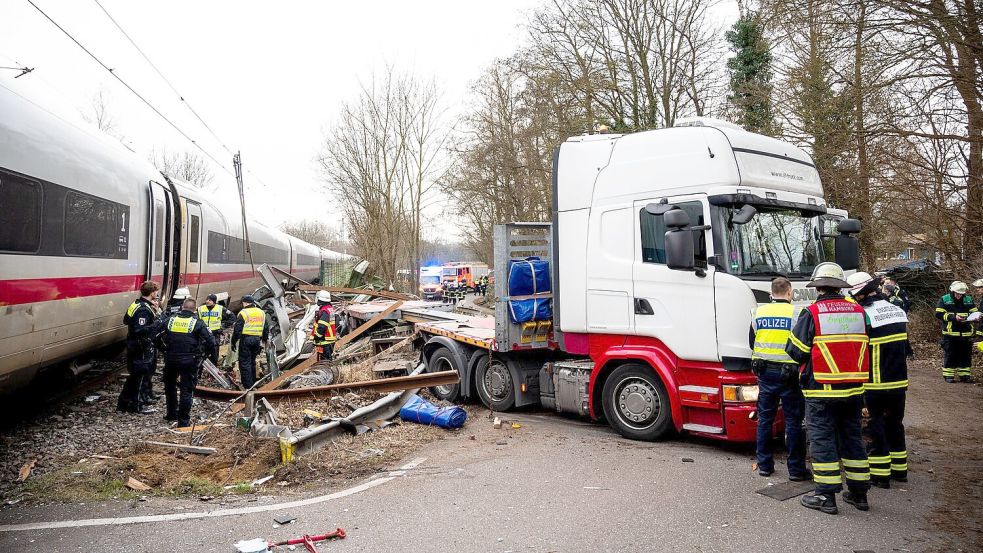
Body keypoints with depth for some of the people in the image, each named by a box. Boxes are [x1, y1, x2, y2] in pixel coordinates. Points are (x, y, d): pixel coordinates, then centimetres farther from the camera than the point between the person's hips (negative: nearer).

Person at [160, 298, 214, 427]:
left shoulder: (170, 320, 3)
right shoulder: (198, 323, -6)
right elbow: (210, 342, -12)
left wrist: (165, 350, 18)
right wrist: (203, 355, 3)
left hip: (170, 359, 3)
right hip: (189, 361, -3)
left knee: (170, 386, 25)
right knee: (187, 390, 4)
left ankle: (172, 413, 35)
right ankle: (183, 420, 6)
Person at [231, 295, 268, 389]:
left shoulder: (243, 313, -7)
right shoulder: (262, 313, 11)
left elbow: (237, 330, -9)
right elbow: (266, 330, 15)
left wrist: (233, 342, 0)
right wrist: (263, 341, 23)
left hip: (245, 340, -6)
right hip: (257, 340, 6)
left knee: (245, 363, -1)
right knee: (252, 362, 19)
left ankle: (248, 386, -5)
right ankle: (253, 383, 25)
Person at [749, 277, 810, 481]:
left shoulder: (759, 313, 4)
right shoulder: (797, 313, -10)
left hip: (765, 372, 4)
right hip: (789, 373, -4)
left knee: (765, 419, 11)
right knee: (793, 421, 4)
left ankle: (764, 465, 17)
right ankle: (796, 469, 9)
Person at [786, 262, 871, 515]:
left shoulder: (811, 314, -12)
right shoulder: (858, 312, 4)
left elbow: (795, 351, -10)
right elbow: (865, 347, 11)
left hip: (821, 390, -5)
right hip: (854, 389, 5)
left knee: (822, 439, 2)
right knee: (852, 437, 16)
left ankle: (826, 496, 6)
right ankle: (859, 492, 25)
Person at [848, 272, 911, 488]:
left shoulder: (864, 316, -19)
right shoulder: (898, 311, 5)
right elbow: (905, 346, 16)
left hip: (876, 383, -7)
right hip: (899, 381, 7)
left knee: (877, 427, 2)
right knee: (895, 423, 18)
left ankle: (880, 474, 7)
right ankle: (899, 468, 28)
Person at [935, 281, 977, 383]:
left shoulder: (968, 300, 9)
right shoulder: (944, 300, -3)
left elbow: (974, 312, 14)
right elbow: (939, 314, -8)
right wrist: (954, 317, -18)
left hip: (966, 333, 4)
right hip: (950, 333, -4)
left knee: (966, 355, 8)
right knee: (950, 355, 1)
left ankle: (964, 374, 18)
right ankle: (948, 375, 8)